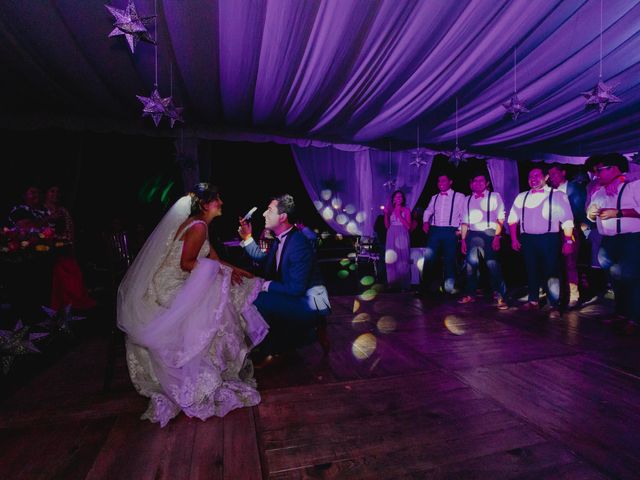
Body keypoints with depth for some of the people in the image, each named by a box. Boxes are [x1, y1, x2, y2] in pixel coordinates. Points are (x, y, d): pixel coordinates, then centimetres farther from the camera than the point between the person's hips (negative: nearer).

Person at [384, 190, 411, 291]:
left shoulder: (406, 210, 4)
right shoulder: (390, 210, 10)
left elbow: (408, 226, -5)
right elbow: (387, 226, 7)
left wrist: (399, 215, -10)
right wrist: (386, 214, -4)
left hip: (402, 236, -3)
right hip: (391, 236, 3)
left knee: (402, 260, -4)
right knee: (391, 259, 2)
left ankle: (403, 284, 1)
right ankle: (393, 283, 11)